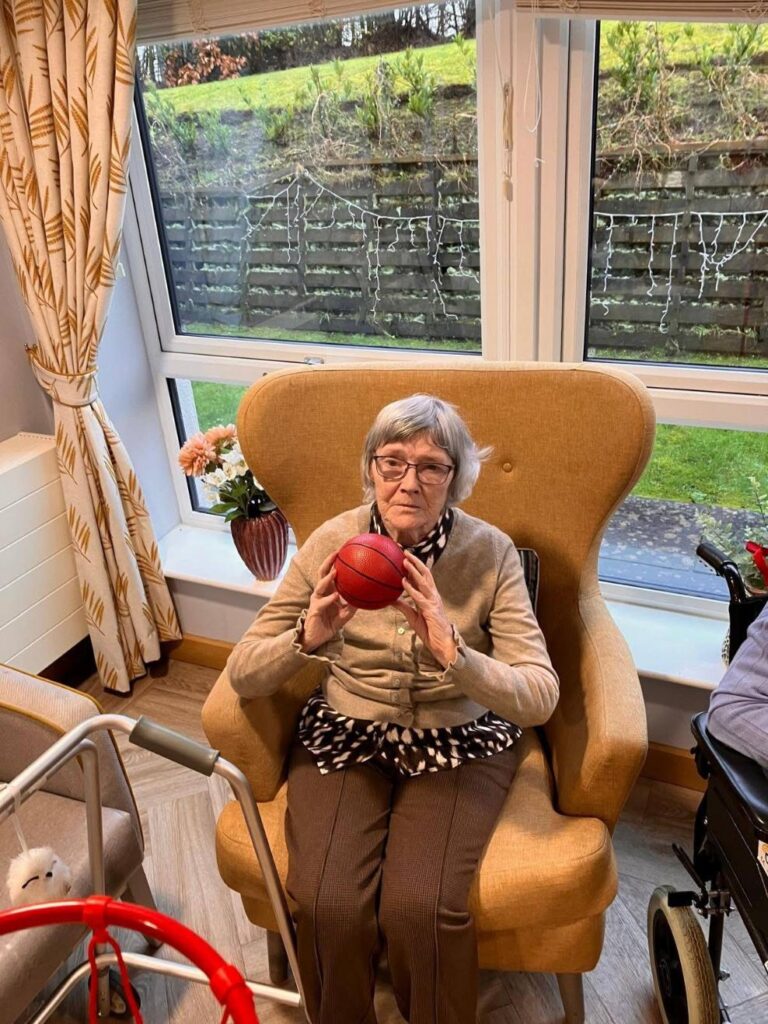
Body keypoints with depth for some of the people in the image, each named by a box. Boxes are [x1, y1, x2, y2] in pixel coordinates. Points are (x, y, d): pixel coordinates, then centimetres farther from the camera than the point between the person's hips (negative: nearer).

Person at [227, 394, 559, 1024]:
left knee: (420, 908, -22)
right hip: (344, 734, 1)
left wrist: (453, 653, -35)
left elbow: (541, 697, -18)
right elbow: (243, 675, -9)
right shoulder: (332, 542, -9)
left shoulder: (490, 553, -12)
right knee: (328, 905, -20)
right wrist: (308, 637, -30)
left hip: (459, 741, -1)